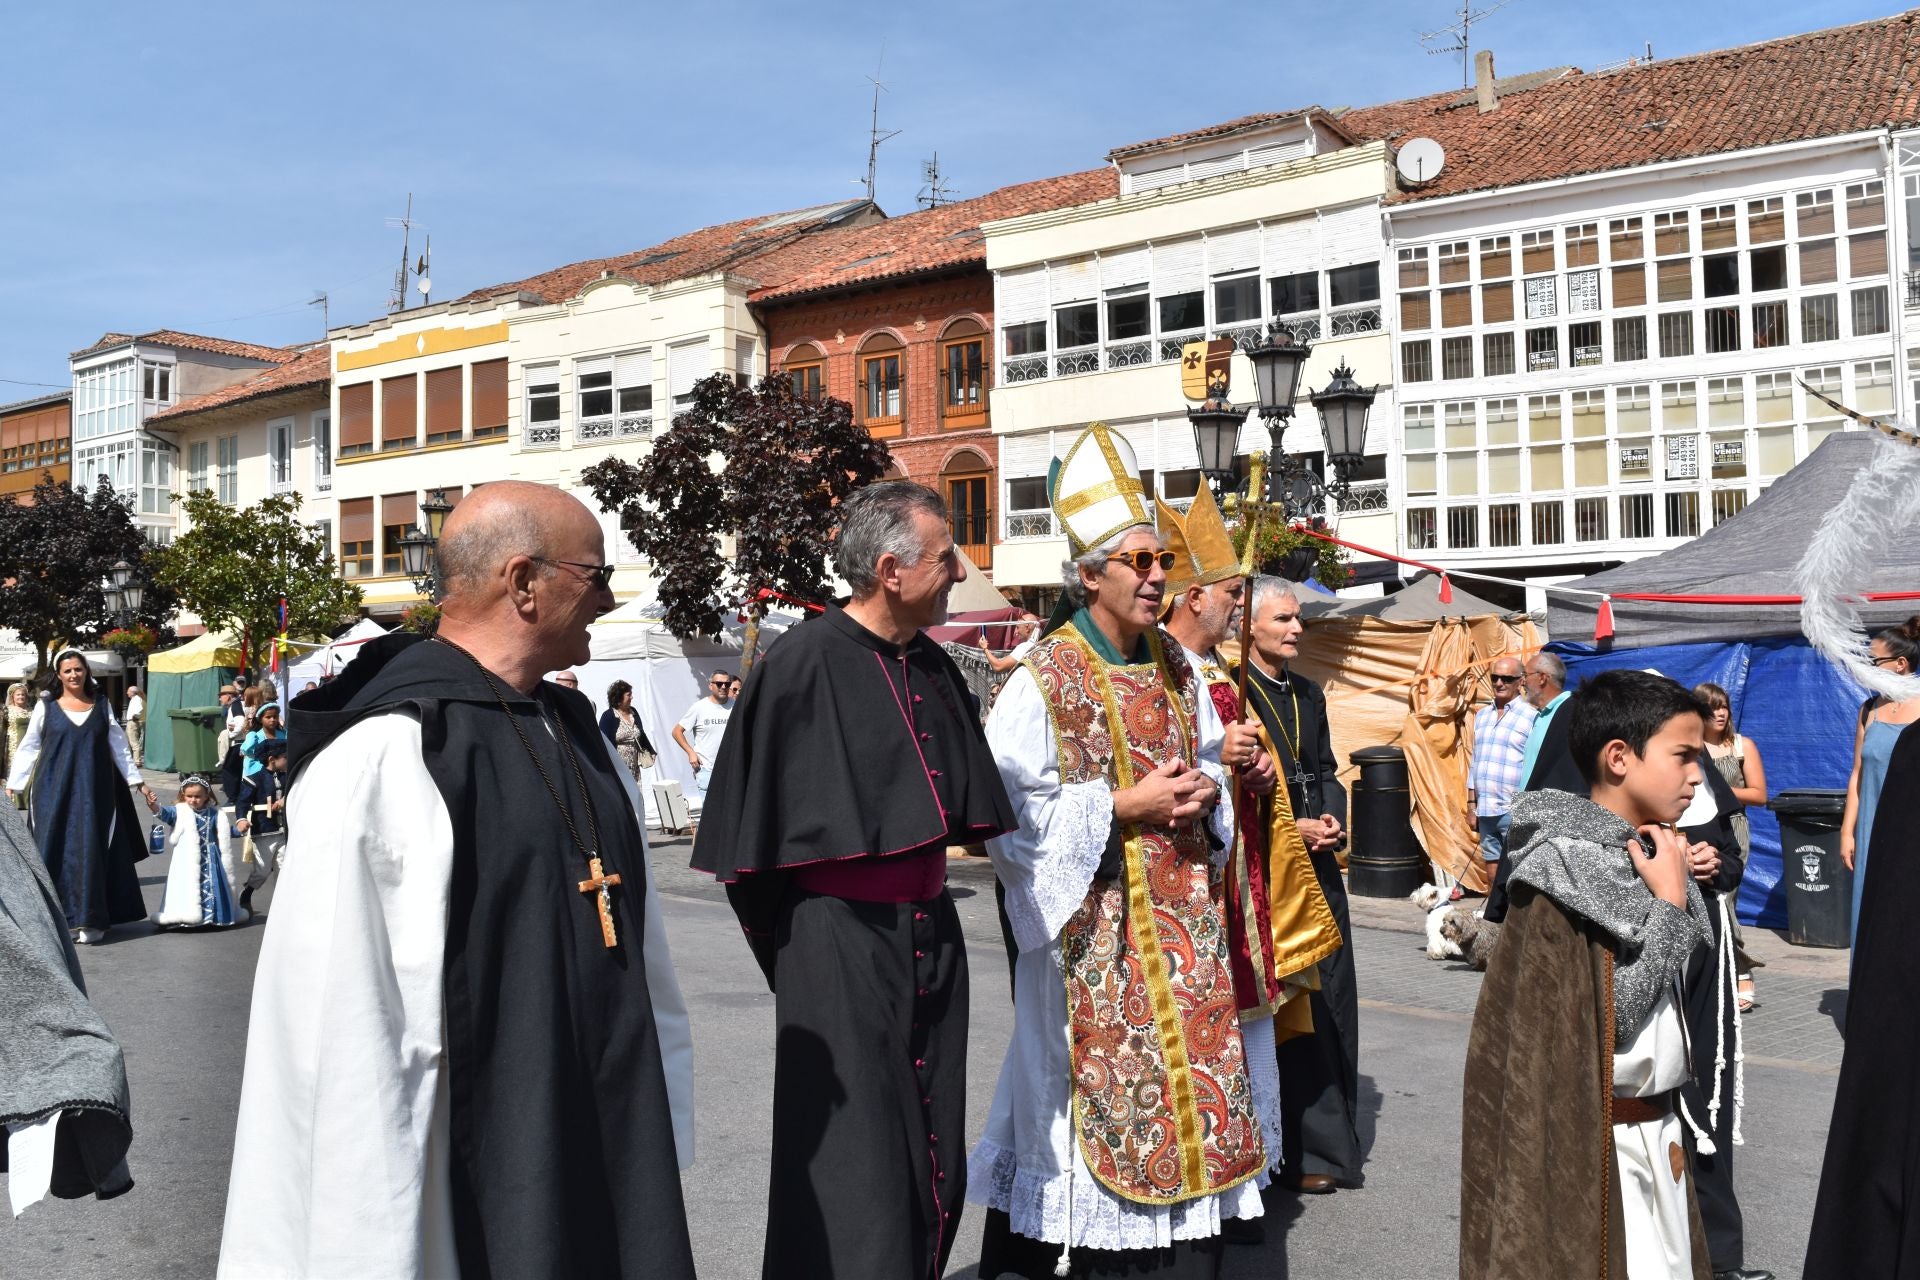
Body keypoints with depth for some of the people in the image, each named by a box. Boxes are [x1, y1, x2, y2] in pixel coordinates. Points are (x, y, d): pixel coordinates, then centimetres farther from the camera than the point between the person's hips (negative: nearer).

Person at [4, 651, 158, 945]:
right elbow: (28, 748, 4)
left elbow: (118, 747, 11)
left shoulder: (101, 705, 8)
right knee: (57, 851, -2)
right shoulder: (46, 706, 4)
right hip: (54, 792, -1)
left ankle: (90, 920, 4)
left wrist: (139, 783, 8)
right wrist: (12, 785, -3)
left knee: (90, 851, -2)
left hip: (93, 793, 1)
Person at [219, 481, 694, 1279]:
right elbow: (335, 1032, -19)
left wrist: (663, 1126, 14)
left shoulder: (576, 735, 7)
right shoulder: (382, 757, -17)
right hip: (465, 1194, -7)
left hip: (610, 1157, 7)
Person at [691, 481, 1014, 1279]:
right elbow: (758, 826, -10)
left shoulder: (932, 666, 6)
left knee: (933, 1157, 16)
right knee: (854, 1167, 4)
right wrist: (790, 938, -1)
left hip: (929, 935, 7)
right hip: (841, 943, -7)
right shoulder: (804, 663, -16)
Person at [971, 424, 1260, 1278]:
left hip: (1179, 909, 6)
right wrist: (1124, 806, -17)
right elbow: (1012, 811, -15)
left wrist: (1207, 790, -2)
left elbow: (1211, 756, 20)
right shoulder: (1044, 680, -12)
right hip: (1096, 922, -6)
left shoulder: (1174, 665, 8)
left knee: (1190, 1070, 9)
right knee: (1106, 1079, 0)